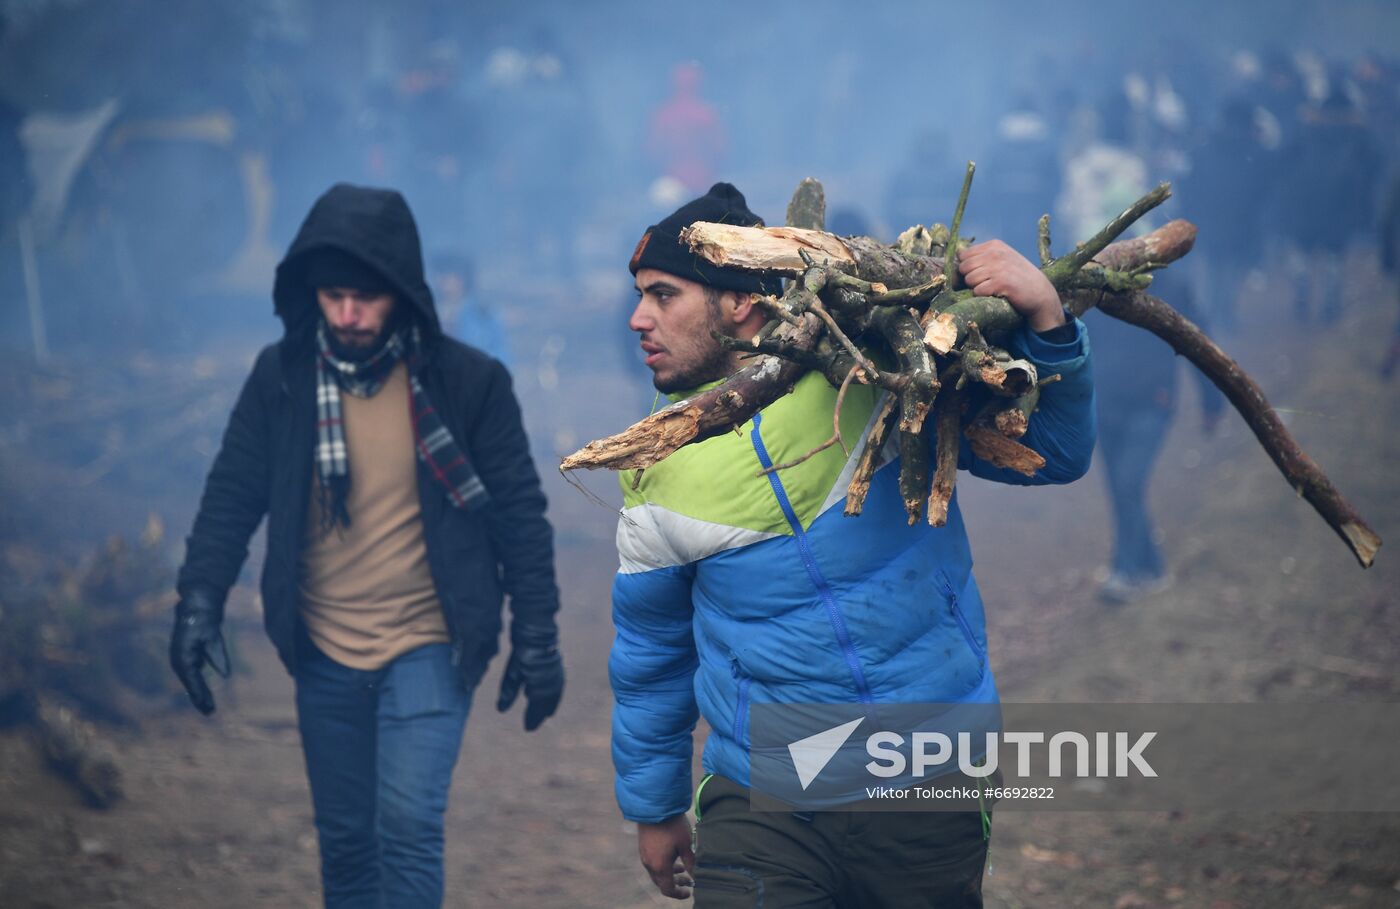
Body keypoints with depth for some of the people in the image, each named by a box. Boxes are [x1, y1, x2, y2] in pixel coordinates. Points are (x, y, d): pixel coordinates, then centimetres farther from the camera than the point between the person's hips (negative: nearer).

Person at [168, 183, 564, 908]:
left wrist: (537, 637, -2)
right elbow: (232, 495, 2)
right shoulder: (281, 376, -4)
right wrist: (198, 603, -9)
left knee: (407, 825, -16)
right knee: (344, 838, 11)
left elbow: (519, 514, -3)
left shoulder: (468, 381, -9)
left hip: (427, 650, -3)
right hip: (324, 656, 3)